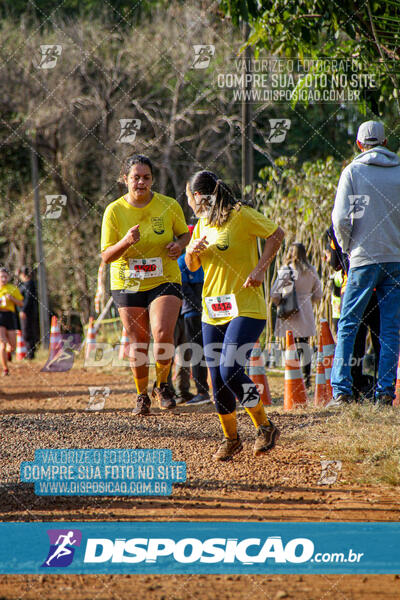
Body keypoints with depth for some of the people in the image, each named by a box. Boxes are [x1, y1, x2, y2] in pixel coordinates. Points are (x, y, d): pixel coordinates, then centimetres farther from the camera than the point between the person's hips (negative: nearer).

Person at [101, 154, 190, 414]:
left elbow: (184, 233, 13)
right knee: (138, 342, 4)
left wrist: (179, 245, -10)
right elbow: (106, 256, -6)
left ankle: (162, 384, 5)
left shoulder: (169, 206, -4)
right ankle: (142, 394, 26)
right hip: (127, 283, 1)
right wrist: (126, 242, -26)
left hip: (164, 280, -1)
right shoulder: (114, 211, -6)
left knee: (163, 332, -21)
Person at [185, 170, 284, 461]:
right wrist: (193, 250, -1)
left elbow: (277, 234, -5)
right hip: (212, 311, 7)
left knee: (230, 371, -19)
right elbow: (192, 266, 22)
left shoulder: (240, 215, -7)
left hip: (246, 309, -7)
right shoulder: (202, 224, 14)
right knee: (217, 379, 5)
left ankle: (265, 426, -3)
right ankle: (231, 439, 20)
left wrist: (260, 269, -14)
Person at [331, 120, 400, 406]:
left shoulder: (353, 172, -2)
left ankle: (342, 390, -5)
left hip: (364, 258, -2)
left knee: (348, 325, 3)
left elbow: (340, 219, -9)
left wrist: (348, 248, 5)